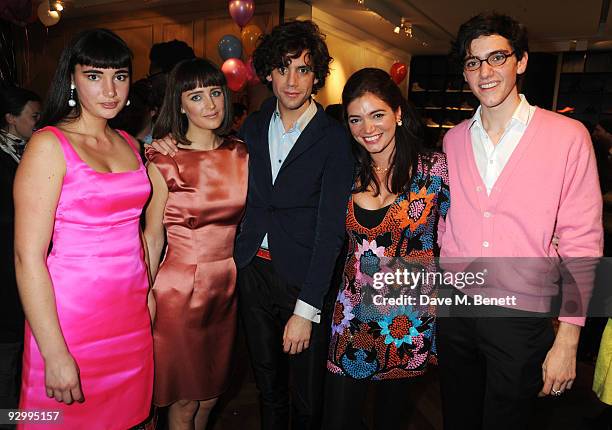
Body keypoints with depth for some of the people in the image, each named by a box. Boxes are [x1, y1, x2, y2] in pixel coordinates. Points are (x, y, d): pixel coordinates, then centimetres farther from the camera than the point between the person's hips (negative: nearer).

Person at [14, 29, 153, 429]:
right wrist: (55, 354, -17)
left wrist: (147, 293, 7)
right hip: (70, 319, -5)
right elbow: (28, 257, -16)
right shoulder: (49, 145, -11)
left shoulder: (128, 143, 8)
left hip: (132, 317, 6)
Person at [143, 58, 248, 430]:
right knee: (185, 398, 14)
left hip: (228, 284, 4)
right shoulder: (165, 160, -11)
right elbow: (153, 235, -9)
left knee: (212, 390, 22)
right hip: (179, 286, -4)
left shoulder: (240, 154, 1)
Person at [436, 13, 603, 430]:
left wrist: (567, 339, -10)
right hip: (455, 311, 4)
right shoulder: (454, 139, 4)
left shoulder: (568, 136, -8)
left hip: (522, 317, -3)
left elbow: (582, 243, -9)